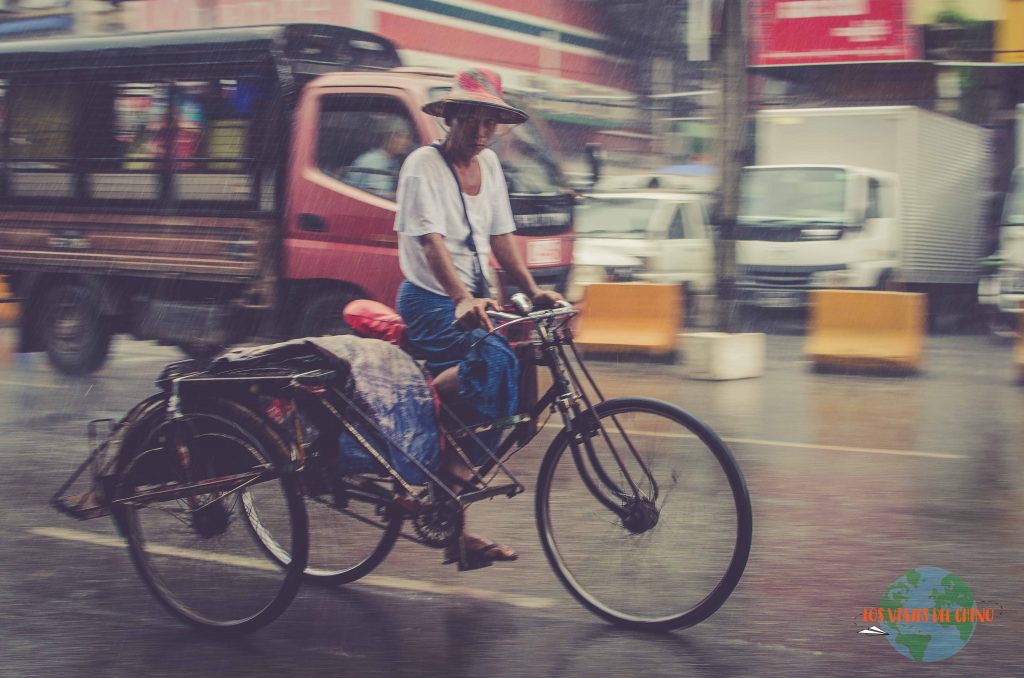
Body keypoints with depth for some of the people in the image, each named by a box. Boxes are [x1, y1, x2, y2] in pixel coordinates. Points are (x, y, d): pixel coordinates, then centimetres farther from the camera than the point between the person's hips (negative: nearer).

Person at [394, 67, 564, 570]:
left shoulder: (488, 164, 11)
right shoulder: (423, 165, -11)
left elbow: (501, 236, 12)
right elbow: (432, 241, -24)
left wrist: (532, 289, -3)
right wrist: (462, 299, -40)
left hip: (476, 301, 7)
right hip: (430, 302, -7)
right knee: (494, 360, -34)